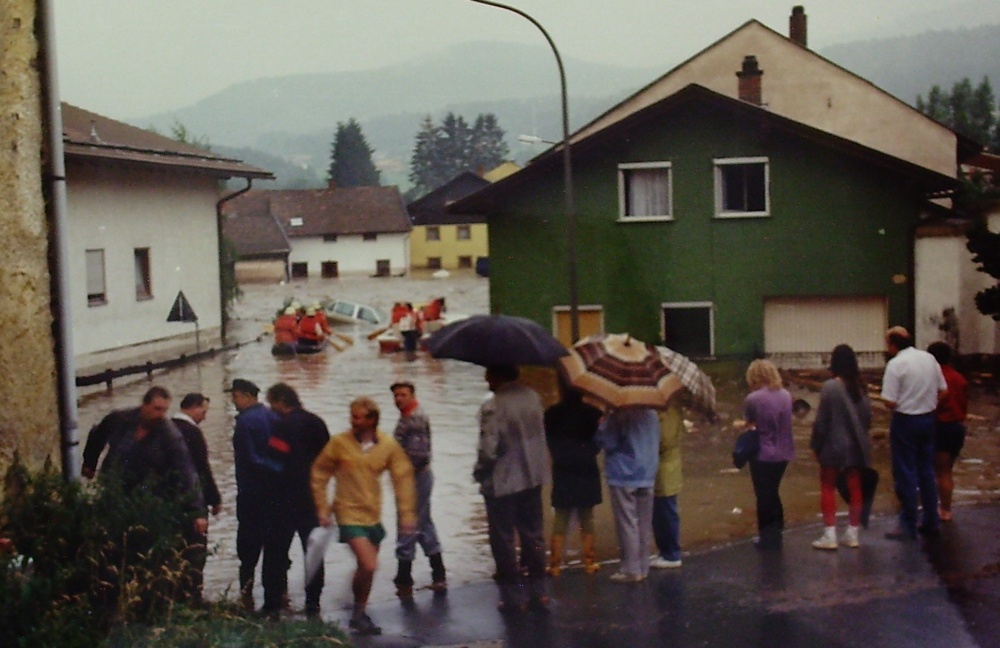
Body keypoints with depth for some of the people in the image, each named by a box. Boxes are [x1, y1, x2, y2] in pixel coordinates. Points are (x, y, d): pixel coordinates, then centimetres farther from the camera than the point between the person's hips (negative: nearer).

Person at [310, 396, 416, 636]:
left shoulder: (389, 445, -6)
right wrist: (322, 509, -3)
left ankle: (359, 614, 32)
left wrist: (407, 514, -4)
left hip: (373, 516, 4)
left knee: (365, 567, 13)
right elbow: (319, 475, -1)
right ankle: (359, 613, 7)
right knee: (369, 565, -15)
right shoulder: (339, 443, -11)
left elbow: (403, 478, -1)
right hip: (349, 514, -4)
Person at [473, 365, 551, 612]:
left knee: (503, 540, 8)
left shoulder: (492, 407, -21)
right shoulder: (533, 397, -1)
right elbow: (540, 433, 7)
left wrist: (479, 474, -5)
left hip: (502, 483, -6)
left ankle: (513, 596, 12)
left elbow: (488, 450, -22)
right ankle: (538, 593, 21)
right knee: (533, 536, 15)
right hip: (532, 479, 6)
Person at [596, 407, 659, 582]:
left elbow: (608, 442, -15)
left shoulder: (620, 415, -16)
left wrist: (602, 425, 0)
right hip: (647, 475, 7)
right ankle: (643, 568, 17)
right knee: (644, 525, 11)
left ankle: (631, 570, 2)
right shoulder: (651, 414, 6)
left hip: (624, 477, -6)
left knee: (627, 524, 0)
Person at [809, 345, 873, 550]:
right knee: (855, 488, 11)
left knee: (828, 488, 4)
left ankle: (830, 534, 1)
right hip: (856, 446, 5)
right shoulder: (860, 387, 1)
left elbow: (821, 421, -14)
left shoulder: (830, 387, -16)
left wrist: (816, 444, -4)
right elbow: (868, 417, 6)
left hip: (834, 445, -5)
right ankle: (853, 533, 17)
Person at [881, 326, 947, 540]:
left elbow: (889, 402, -19)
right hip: (928, 419, 6)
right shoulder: (929, 358, 3)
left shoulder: (896, 364, -17)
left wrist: (900, 405, 2)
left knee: (905, 474, 1)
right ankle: (931, 522, 22)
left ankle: (908, 526, 5)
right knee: (927, 471, 16)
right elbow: (942, 390, 9)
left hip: (905, 421, -6)